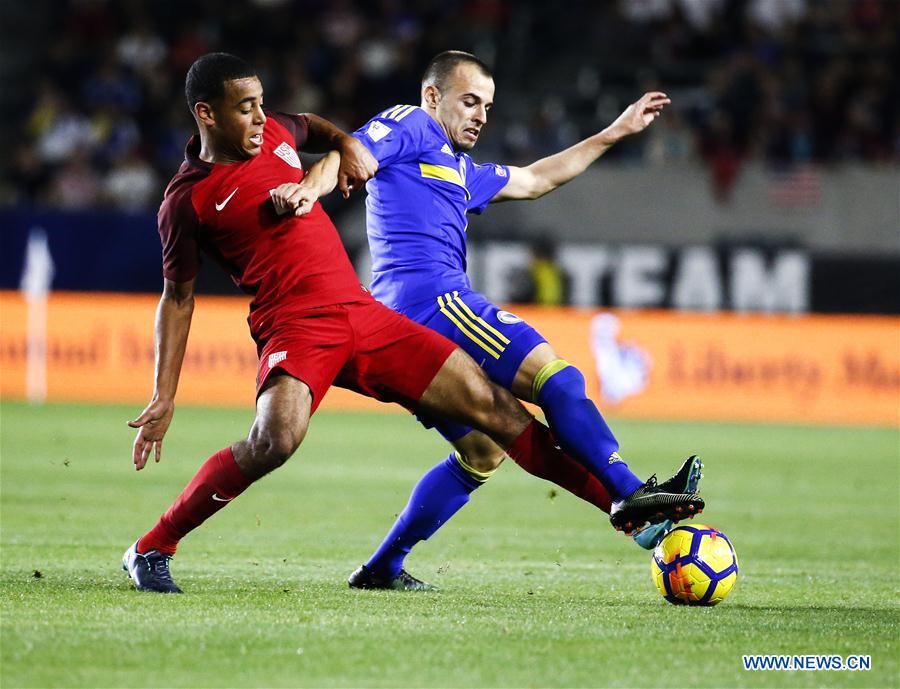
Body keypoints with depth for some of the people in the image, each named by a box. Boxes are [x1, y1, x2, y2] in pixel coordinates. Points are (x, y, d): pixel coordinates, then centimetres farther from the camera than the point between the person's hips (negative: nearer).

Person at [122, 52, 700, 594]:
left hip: (361, 312, 7)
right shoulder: (188, 201, -4)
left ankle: (626, 499, 5)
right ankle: (151, 550, -19)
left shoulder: (275, 132, 12)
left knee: (491, 403, 2)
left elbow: (318, 130, 37)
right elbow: (177, 298, 1)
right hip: (295, 327, -6)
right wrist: (164, 398, -4)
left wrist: (346, 145, 16)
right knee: (275, 439, -35)